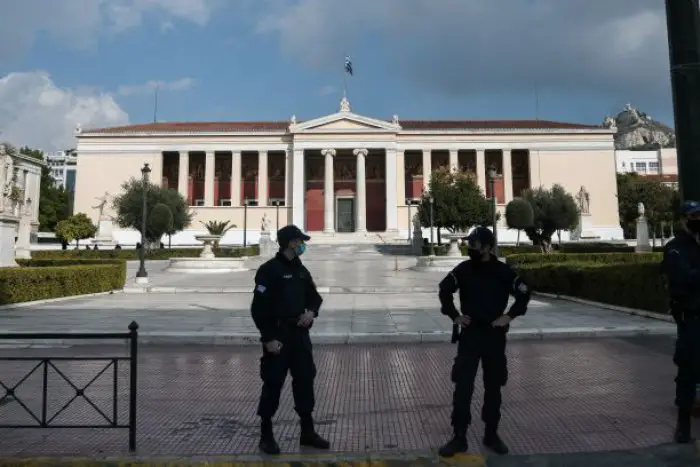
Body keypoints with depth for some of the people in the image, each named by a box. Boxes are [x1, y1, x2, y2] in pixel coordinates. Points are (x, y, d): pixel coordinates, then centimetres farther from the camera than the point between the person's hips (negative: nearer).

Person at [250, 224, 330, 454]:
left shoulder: (301, 270, 10)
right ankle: (266, 435, 19)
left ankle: (307, 432, 25)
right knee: (273, 384, 3)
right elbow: (259, 308, -15)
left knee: (305, 380, 11)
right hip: (278, 336, -7)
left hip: (300, 334, 7)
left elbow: (314, 296, 20)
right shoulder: (269, 270, -12)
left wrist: (312, 312, -2)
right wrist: (268, 338, -19)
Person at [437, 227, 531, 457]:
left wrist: (510, 315, -4)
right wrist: (454, 315, 0)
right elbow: (444, 289, 7)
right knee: (462, 386, -2)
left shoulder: (503, 271, -5)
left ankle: (491, 435, 27)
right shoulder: (463, 269, -3)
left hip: (495, 336, 0)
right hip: (469, 335, 0)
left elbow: (524, 293, 4)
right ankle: (459, 437, 9)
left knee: (493, 387, 12)